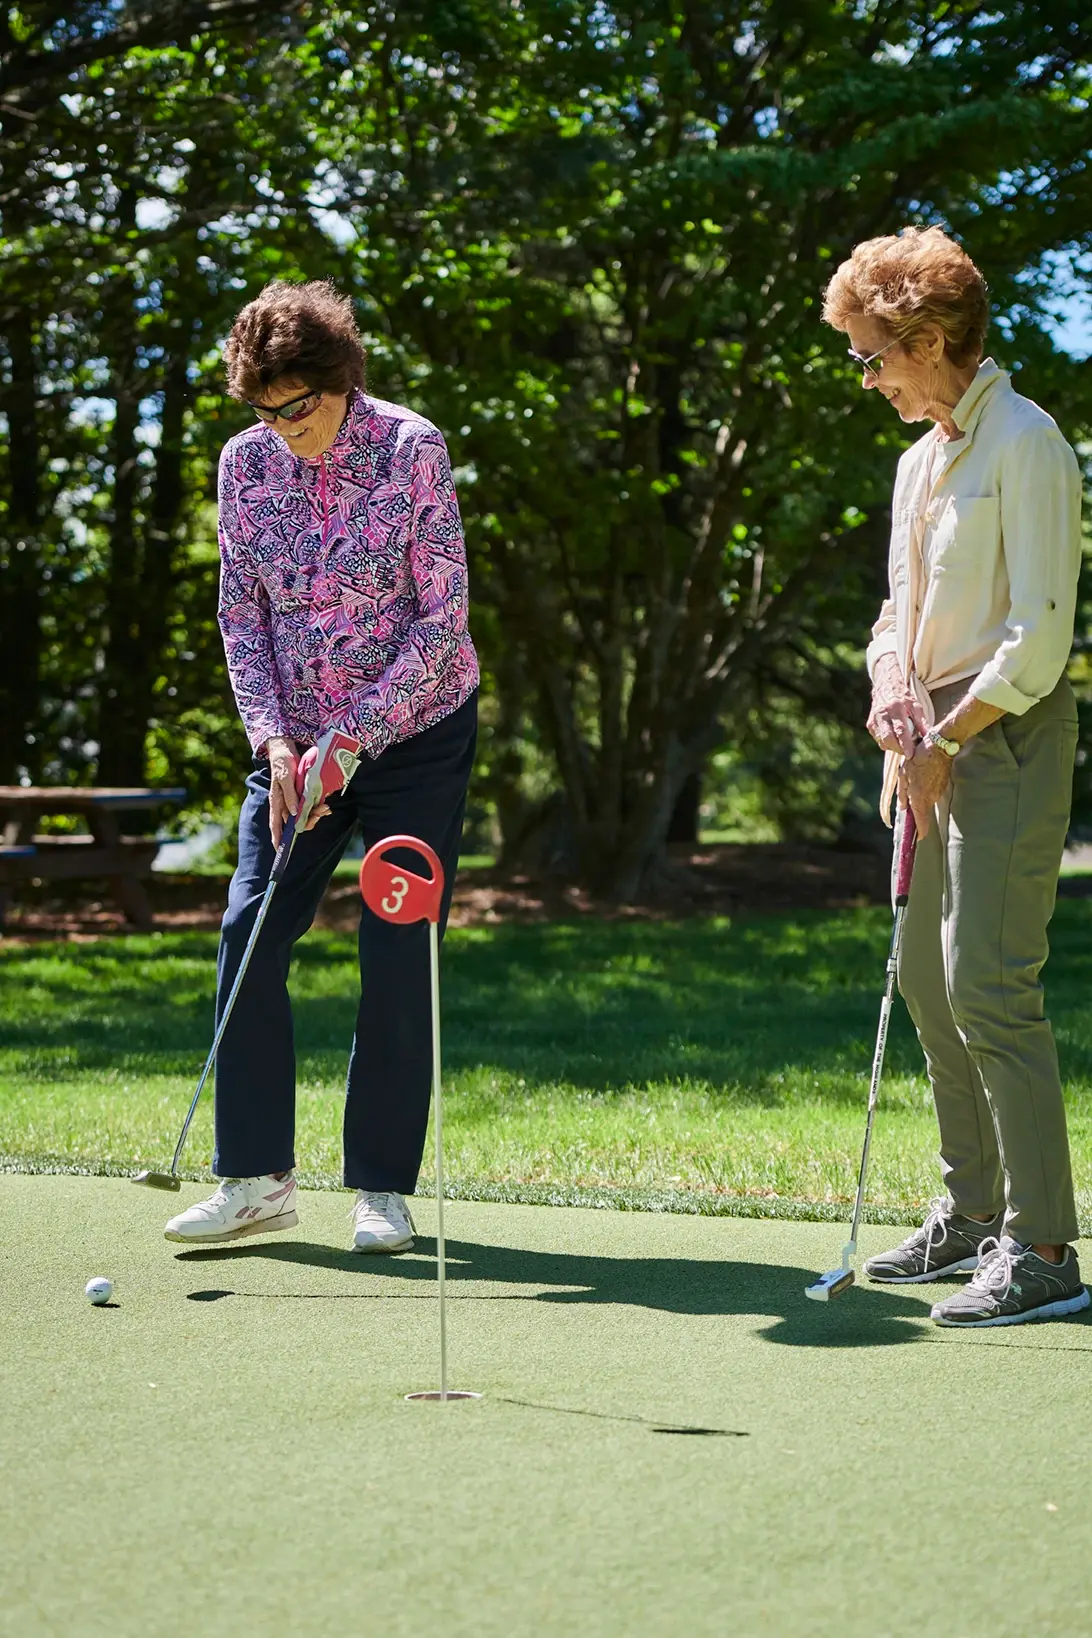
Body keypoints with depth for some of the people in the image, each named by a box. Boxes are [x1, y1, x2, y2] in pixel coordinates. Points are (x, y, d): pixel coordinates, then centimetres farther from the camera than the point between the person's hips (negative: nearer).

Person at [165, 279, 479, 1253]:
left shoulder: (410, 449, -12)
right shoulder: (245, 462, 0)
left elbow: (443, 615, -13)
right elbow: (242, 614, 4)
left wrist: (354, 736, -17)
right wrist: (272, 737, -10)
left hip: (415, 731, -4)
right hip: (296, 741, 4)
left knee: (398, 956, -3)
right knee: (249, 937, -4)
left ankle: (384, 1186, 8)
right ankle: (258, 1179, 5)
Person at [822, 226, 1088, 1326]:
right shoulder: (919, 461, 15)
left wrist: (944, 741, -13)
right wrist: (894, 686, -1)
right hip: (941, 743, 10)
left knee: (988, 988, -14)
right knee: (927, 978, 12)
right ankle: (972, 1214, 24)